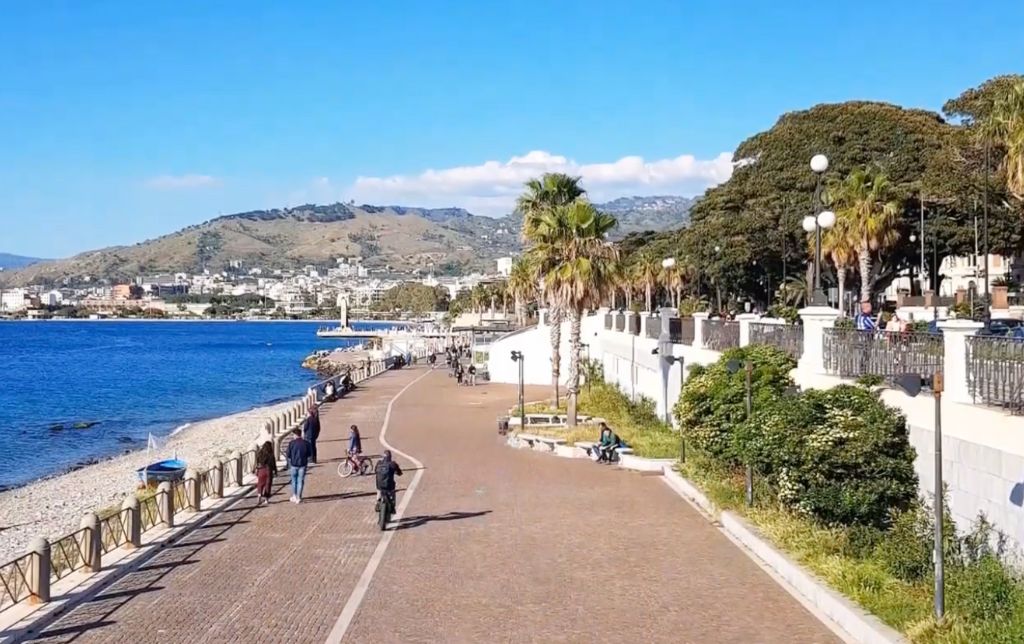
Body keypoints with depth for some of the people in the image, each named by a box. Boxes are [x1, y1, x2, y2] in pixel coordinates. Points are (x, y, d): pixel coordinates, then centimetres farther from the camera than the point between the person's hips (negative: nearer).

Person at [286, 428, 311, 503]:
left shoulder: (292, 443, -8)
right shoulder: (306, 443, -3)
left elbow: (289, 456, -3)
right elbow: (308, 455, 3)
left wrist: (289, 466, 9)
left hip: (294, 465, -1)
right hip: (303, 465, 1)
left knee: (294, 481, 17)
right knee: (300, 481, 7)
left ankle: (294, 496, 21)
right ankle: (298, 498, 8)